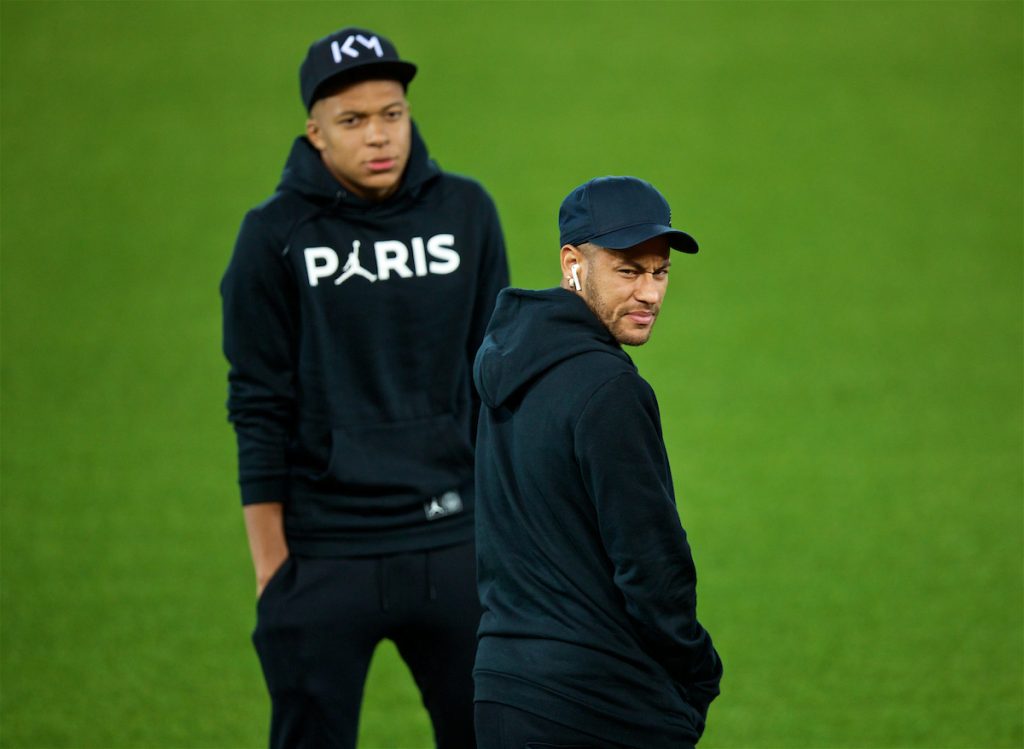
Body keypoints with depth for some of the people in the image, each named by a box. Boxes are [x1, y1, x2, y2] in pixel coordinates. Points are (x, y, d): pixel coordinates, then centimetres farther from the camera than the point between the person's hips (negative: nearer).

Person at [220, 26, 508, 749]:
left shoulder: (466, 212, 6)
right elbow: (260, 410, -2)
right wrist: (270, 566, -6)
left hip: (454, 548, 2)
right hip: (322, 559, -2)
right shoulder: (275, 235, -2)